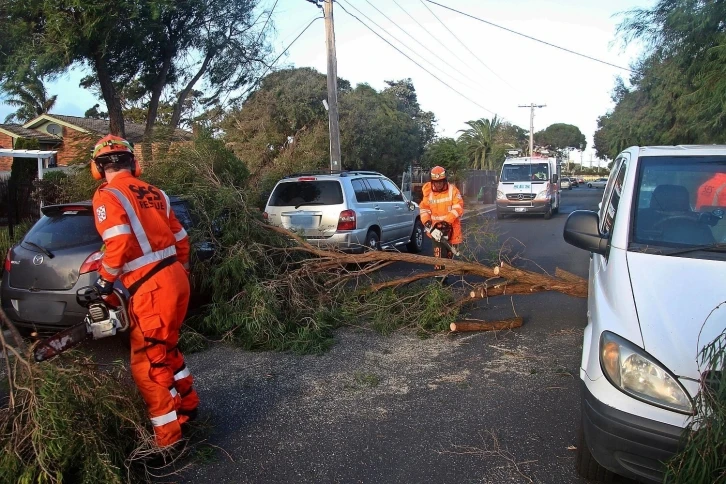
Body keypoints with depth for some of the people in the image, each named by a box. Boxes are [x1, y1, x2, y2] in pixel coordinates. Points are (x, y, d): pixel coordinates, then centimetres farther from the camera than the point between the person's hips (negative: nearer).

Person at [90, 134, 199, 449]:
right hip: (176, 280, 8)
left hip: (151, 289, -8)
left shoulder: (107, 196, -5)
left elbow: (119, 242, -20)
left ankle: (168, 438, 11)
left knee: (147, 364, 4)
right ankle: (187, 405, 41)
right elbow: (180, 238, 17)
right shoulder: (153, 193, 15)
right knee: (165, 348, 27)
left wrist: (105, 280, -5)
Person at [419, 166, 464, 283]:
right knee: (439, 255, -10)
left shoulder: (453, 190, -7)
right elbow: (424, 209, 0)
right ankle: (439, 278, -7)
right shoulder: (428, 193, -1)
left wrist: (445, 222, -23)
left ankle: (445, 274, 28)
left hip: (451, 229, 0)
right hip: (436, 229, 0)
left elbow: (458, 208, -15)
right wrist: (428, 224, -16)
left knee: (449, 254, 12)